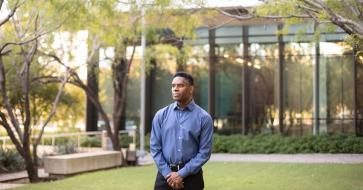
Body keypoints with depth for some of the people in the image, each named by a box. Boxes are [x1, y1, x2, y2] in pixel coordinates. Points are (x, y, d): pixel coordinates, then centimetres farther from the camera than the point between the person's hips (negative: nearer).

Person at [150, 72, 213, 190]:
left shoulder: (204, 118, -3)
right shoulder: (161, 115, 4)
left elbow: (205, 152, -6)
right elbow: (155, 147, 3)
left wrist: (181, 174, -12)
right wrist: (168, 174, -8)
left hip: (191, 176, -1)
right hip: (165, 175, 2)